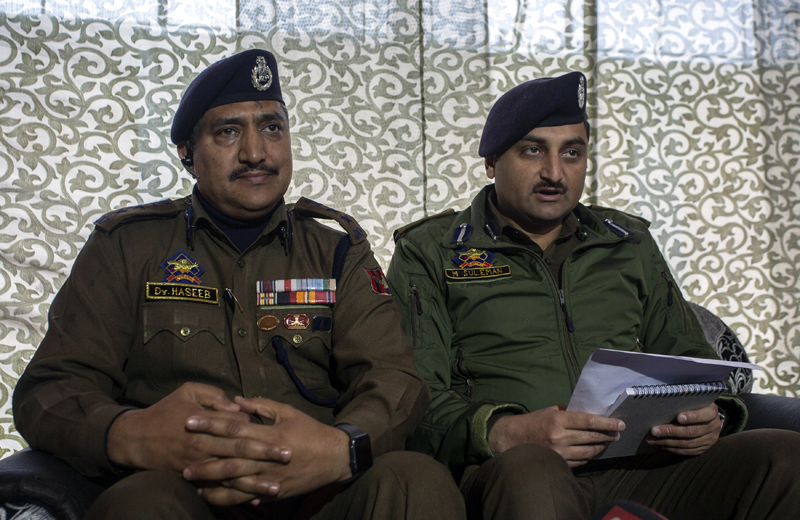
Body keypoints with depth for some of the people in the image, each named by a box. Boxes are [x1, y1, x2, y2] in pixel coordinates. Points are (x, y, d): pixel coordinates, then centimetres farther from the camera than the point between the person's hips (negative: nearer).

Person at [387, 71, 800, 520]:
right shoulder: (429, 253, 8)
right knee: (528, 469, -43)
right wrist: (503, 432, -24)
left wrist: (709, 415, -2)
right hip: (508, 473, -5)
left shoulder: (630, 244, 22)